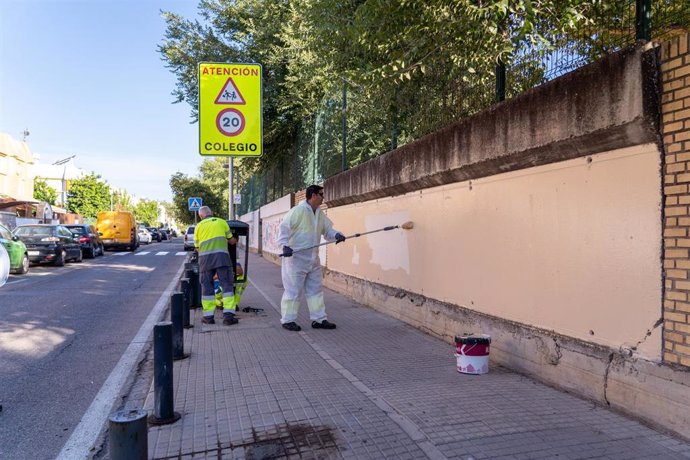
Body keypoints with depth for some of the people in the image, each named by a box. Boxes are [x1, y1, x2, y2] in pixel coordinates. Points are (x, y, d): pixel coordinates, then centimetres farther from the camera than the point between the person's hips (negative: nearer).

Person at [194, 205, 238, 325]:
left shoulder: (199, 226, 15)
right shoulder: (222, 222, 12)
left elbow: (197, 247, 15)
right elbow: (231, 241, 16)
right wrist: (234, 241, 38)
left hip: (205, 257, 1)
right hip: (221, 255, -1)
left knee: (207, 286, 9)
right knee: (227, 285, 1)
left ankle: (208, 316, 10)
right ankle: (228, 314, -7)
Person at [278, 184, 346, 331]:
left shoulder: (320, 214, 12)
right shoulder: (298, 210, -13)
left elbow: (327, 230, 15)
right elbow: (284, 227, -18)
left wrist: (337, 235, -7)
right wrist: (285, 245, -29)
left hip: (313, 258, 8)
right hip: (296, 257, -8)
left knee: (315, 289, 12)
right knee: (293, 290, -1)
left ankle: (318, 319, 21)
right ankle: (287, 320, 12)